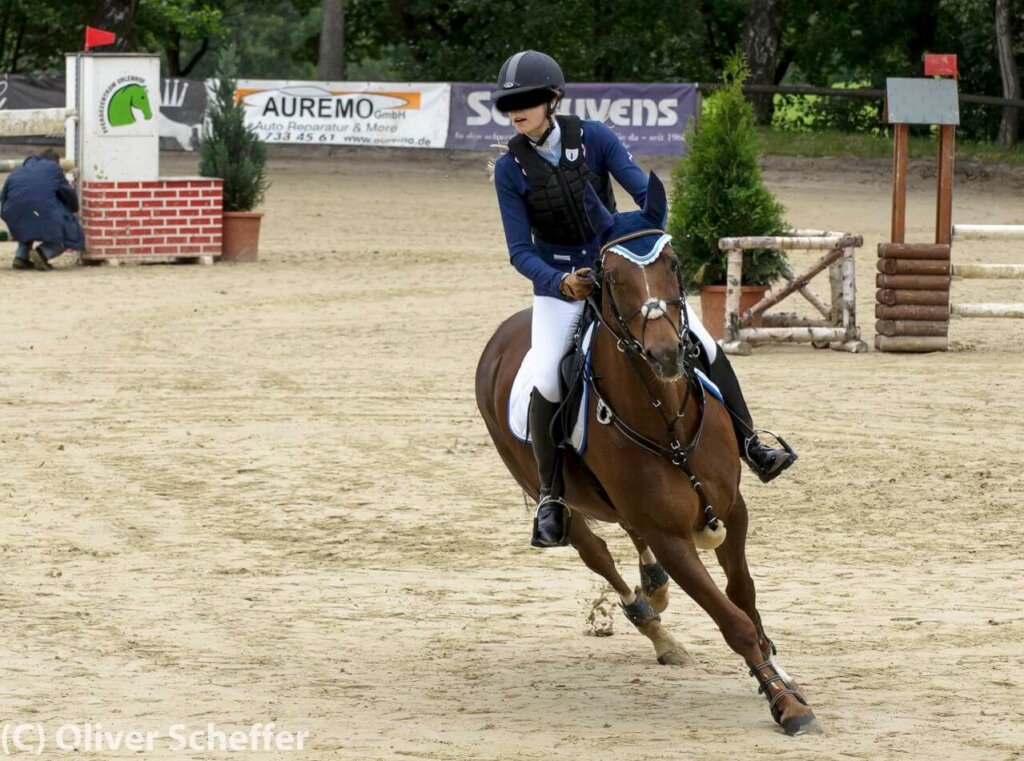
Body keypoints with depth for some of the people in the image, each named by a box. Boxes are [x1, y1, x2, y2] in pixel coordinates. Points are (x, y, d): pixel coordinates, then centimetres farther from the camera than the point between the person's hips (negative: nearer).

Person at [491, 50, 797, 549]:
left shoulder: (593, 138, -9)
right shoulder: (510, 169, -10)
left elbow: (646, 194, -12)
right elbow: (520, 250, -11)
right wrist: (562, 283, -28)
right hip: (558, 284, -1)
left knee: (701, 343, -8)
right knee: (547, 380, -22)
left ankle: (747, 443, 9)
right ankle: (550, 498, -9)